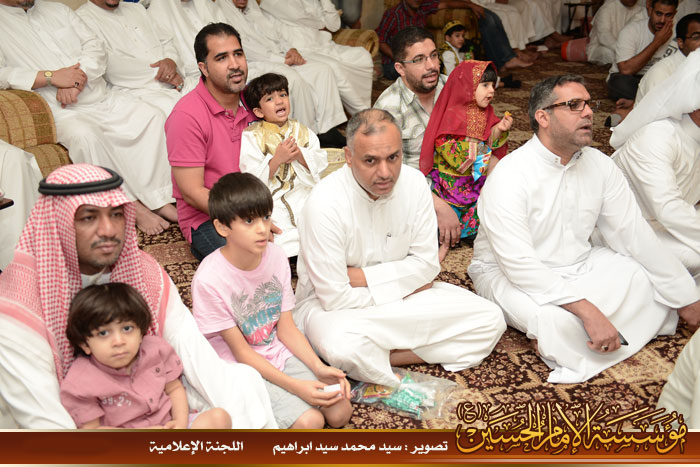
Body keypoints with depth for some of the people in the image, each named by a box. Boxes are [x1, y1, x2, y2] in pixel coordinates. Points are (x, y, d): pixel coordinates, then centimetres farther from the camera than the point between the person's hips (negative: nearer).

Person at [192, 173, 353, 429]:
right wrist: (295, 386, -23)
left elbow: (286, 328, 0)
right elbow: (241, 351, -17)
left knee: (340, 412, -10)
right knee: (309, 422, -19)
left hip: (280, 354, 5)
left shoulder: (276, 256, -7)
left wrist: (319, 367, -15)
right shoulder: (208, 280, -23)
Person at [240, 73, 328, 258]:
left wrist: (299, 155, -14)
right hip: (272, 200, -3)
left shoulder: (302, 131, 14)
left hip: (305, 195, 4)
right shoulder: (251, 137, 1)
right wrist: (277, 159, -19)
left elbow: (320, 164, 4)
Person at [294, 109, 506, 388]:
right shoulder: (325, 204, -24)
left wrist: (364, 277, -16)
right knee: (344, 345, -41)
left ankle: (381, 357, -12)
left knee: (490, 320, -8)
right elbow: (336, 297, -23)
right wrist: (403, 283, -12)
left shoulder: (414, 182, -9)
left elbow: (427, 264, -5)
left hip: (405, 295, 6)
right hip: (332, 304, -6)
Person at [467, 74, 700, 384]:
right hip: (507, 275, -7)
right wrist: (588, 310, -35)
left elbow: (635, 235, 0)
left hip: (578, 266, 7)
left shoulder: (600, 165, -1)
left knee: (652, 278, -10)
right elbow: (519, 265, -29)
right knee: (558, 320, -36)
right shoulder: (509, 176, -21)